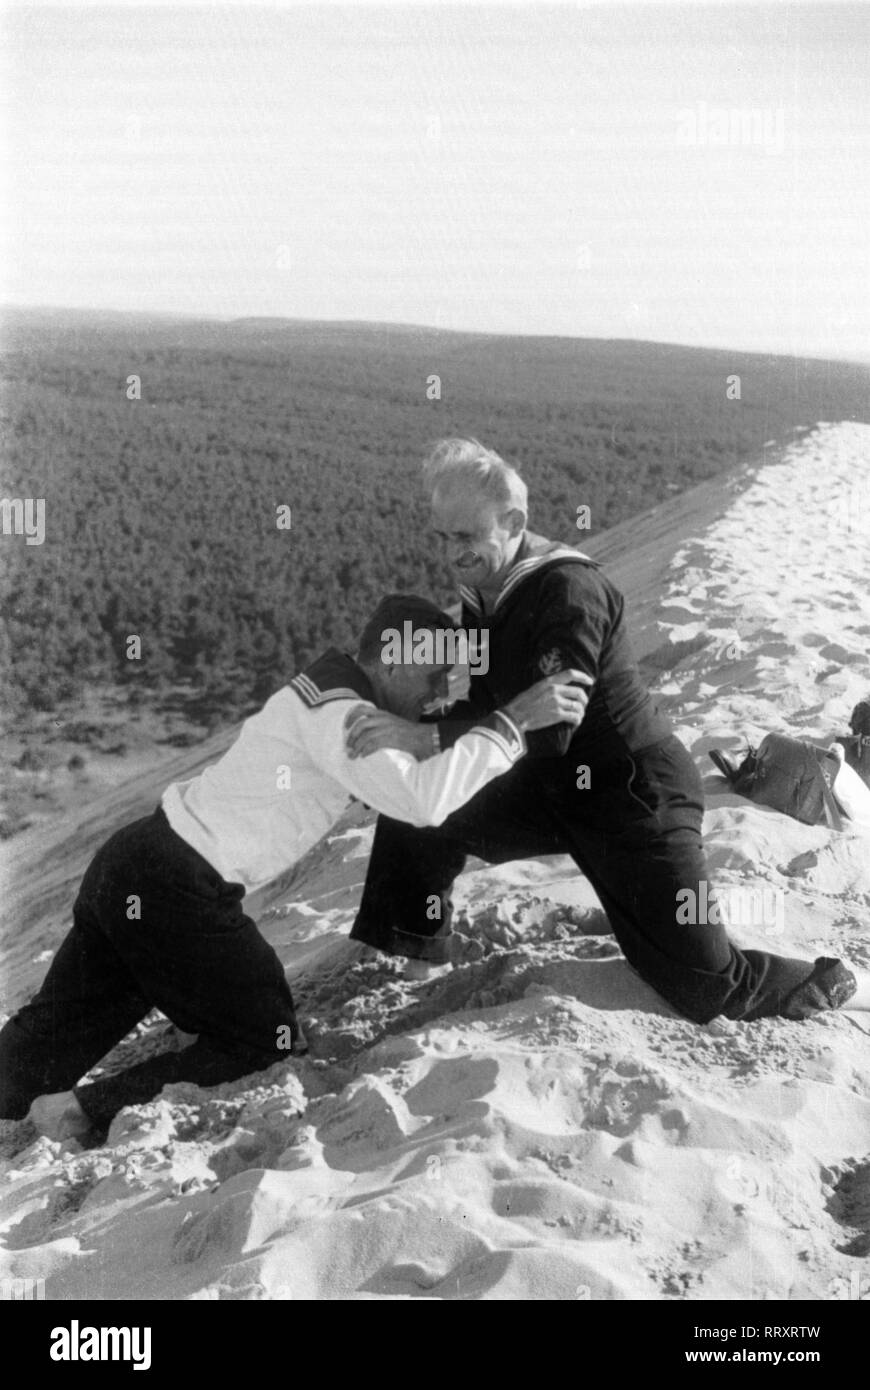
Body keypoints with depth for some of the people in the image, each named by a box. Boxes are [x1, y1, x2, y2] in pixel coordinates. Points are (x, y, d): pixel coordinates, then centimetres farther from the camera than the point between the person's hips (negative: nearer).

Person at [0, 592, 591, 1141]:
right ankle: (87, 1112, -3)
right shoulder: (337, 714, -18)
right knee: (271, 1047, 3)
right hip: (177, 890, -10)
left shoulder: (329, 691, 11)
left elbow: (409, 775, 20)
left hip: (133, 864, 10)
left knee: (58, 1034, 19)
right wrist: (512, 721, -25)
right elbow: (424, 799, -32)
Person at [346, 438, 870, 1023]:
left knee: (710, 988, -3)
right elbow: (486, 705, 8)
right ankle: (411, 946, 19)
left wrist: (426, 737, -42)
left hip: (635, 797, -8)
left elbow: (548, 727, -35)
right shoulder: (483, 592, 1)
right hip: (558, 787, 8)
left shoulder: (570, 589, -26)